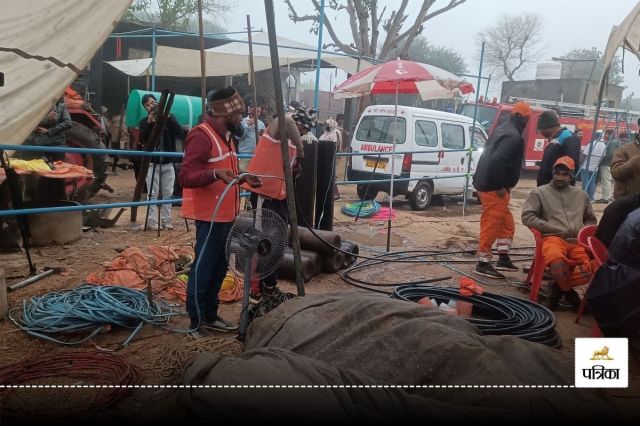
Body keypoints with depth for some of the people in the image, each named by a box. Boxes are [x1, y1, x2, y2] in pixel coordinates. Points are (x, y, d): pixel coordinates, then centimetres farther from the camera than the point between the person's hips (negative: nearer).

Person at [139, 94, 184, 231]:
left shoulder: (169, 118, 6)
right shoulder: (144, 122, 3)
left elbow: (179, 134, -11)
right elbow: (143, 140, -12)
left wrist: (167, 118, -19)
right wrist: (149, 123, -23)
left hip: (169, 162, 2)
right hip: (152, 163, -1)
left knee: (168, 193, 5)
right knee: (153, 194, -2)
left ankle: (166, 220, 12)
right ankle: (152, 221, 1)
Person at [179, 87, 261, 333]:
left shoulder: (227, 136, 15)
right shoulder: (202, 136, -16)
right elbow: (186, 177, -23)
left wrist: (244, 178, 13)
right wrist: (216, 174, -38)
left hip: (226, 215, 10)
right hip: (210, 215, -10)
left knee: (219, 268, 16)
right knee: (203, 269, -2)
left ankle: (209, 316, 27)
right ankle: (197, 322, 9)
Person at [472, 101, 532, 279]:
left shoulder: (503, 129, 16)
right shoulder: (514, 136, -15)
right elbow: (497, 160, -28)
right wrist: (500, 186, -20)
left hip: (488, 183, 10)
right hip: (493, 187, -10)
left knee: (507, 223, 18)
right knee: (491, 225, -4)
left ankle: (503, 258, 24)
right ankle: (483, 264, 2)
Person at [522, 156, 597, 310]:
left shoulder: (581, 195, 24)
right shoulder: (540, 192, 10)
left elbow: (591, 220, 32)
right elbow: (527, 217, -1)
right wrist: (559, 230, -6)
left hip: (577, 241, 4)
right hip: (553, 238, -4)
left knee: (590, 269, -27)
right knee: (557, 260, -38)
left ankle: (557, 289, -2)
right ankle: (568, 292, -8)